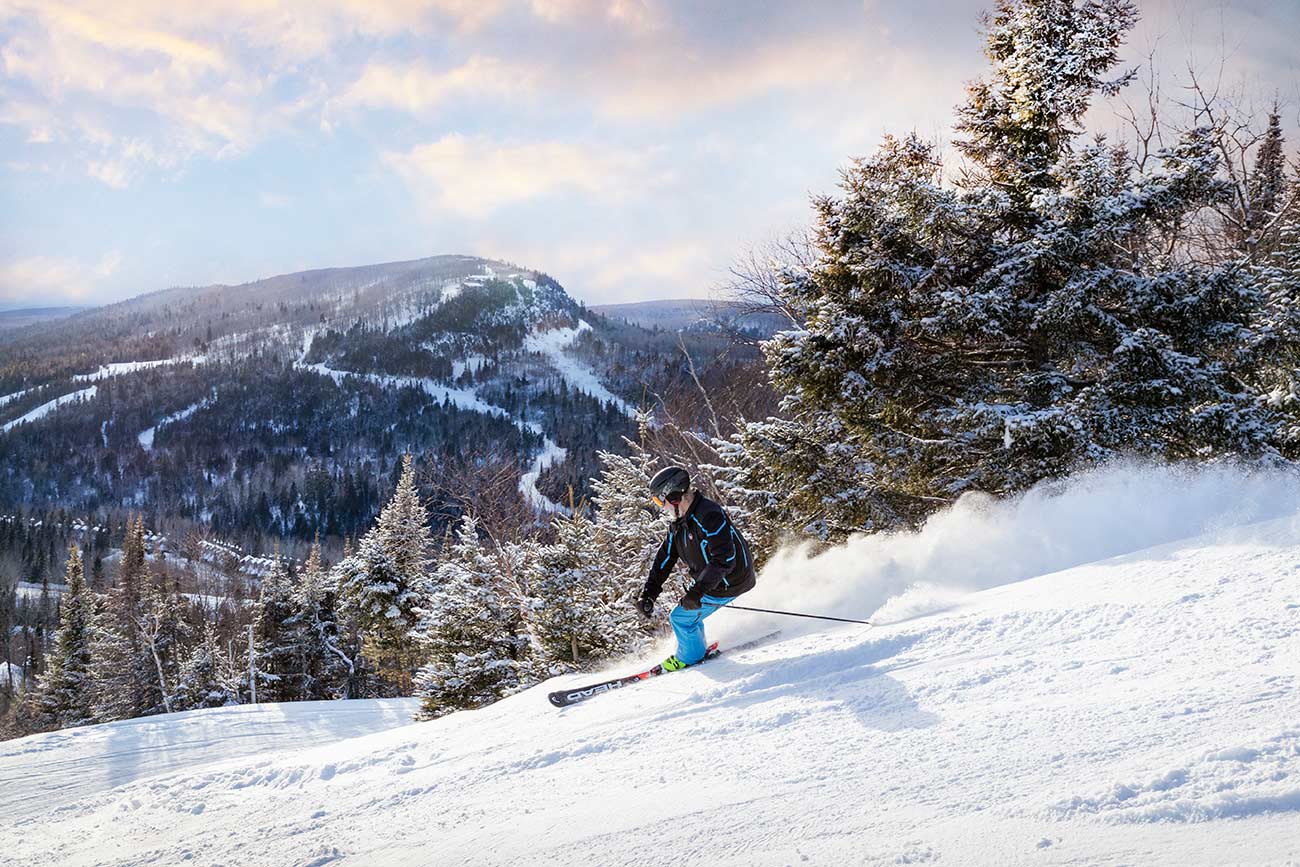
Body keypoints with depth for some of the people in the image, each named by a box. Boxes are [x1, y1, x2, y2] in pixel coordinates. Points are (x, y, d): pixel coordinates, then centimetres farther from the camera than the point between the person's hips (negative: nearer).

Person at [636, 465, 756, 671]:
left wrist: (697, 592, -37)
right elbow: (664, 559, 8)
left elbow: (724, 559, -35)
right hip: (707, 581, 9)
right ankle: (698, 650, 37)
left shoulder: (709, 516, -29)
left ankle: (691, 657, 18)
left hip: (727, 584, -9)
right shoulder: (678, 524, 3)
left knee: (681, 617, -5)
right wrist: (648, 595, 0)